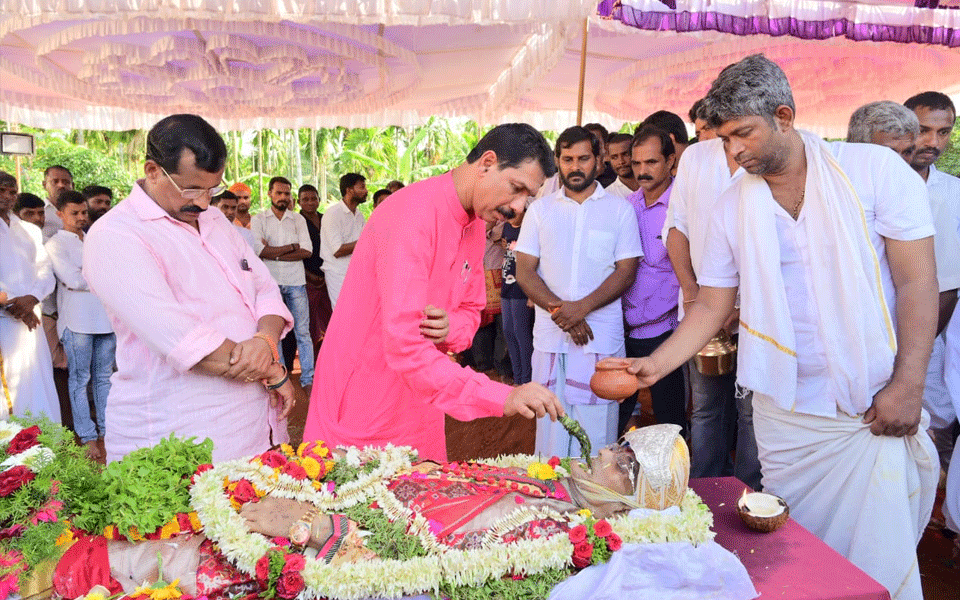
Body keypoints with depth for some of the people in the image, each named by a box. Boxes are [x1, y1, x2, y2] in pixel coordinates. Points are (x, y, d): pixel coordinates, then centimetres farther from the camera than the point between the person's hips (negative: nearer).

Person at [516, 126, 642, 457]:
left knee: (596, 436, -2)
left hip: (601, 338, -1)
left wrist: (582, 307, -14)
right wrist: (557, 308, -11)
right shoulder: (540, 209, 12)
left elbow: (627, 271, 0)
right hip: (549, 337, 2)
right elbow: (524, 271, 5)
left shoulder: (620, 209, 8)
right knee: (551, 435, 3)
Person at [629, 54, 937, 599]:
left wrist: (907, 385, -11)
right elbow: (712, 307, 5)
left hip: (876, 409, -2)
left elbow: (918, 282, -6)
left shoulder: (876, 169, -5)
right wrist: (657, 363, -9)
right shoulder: (732, 206, 3)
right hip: (784, 413, 3)